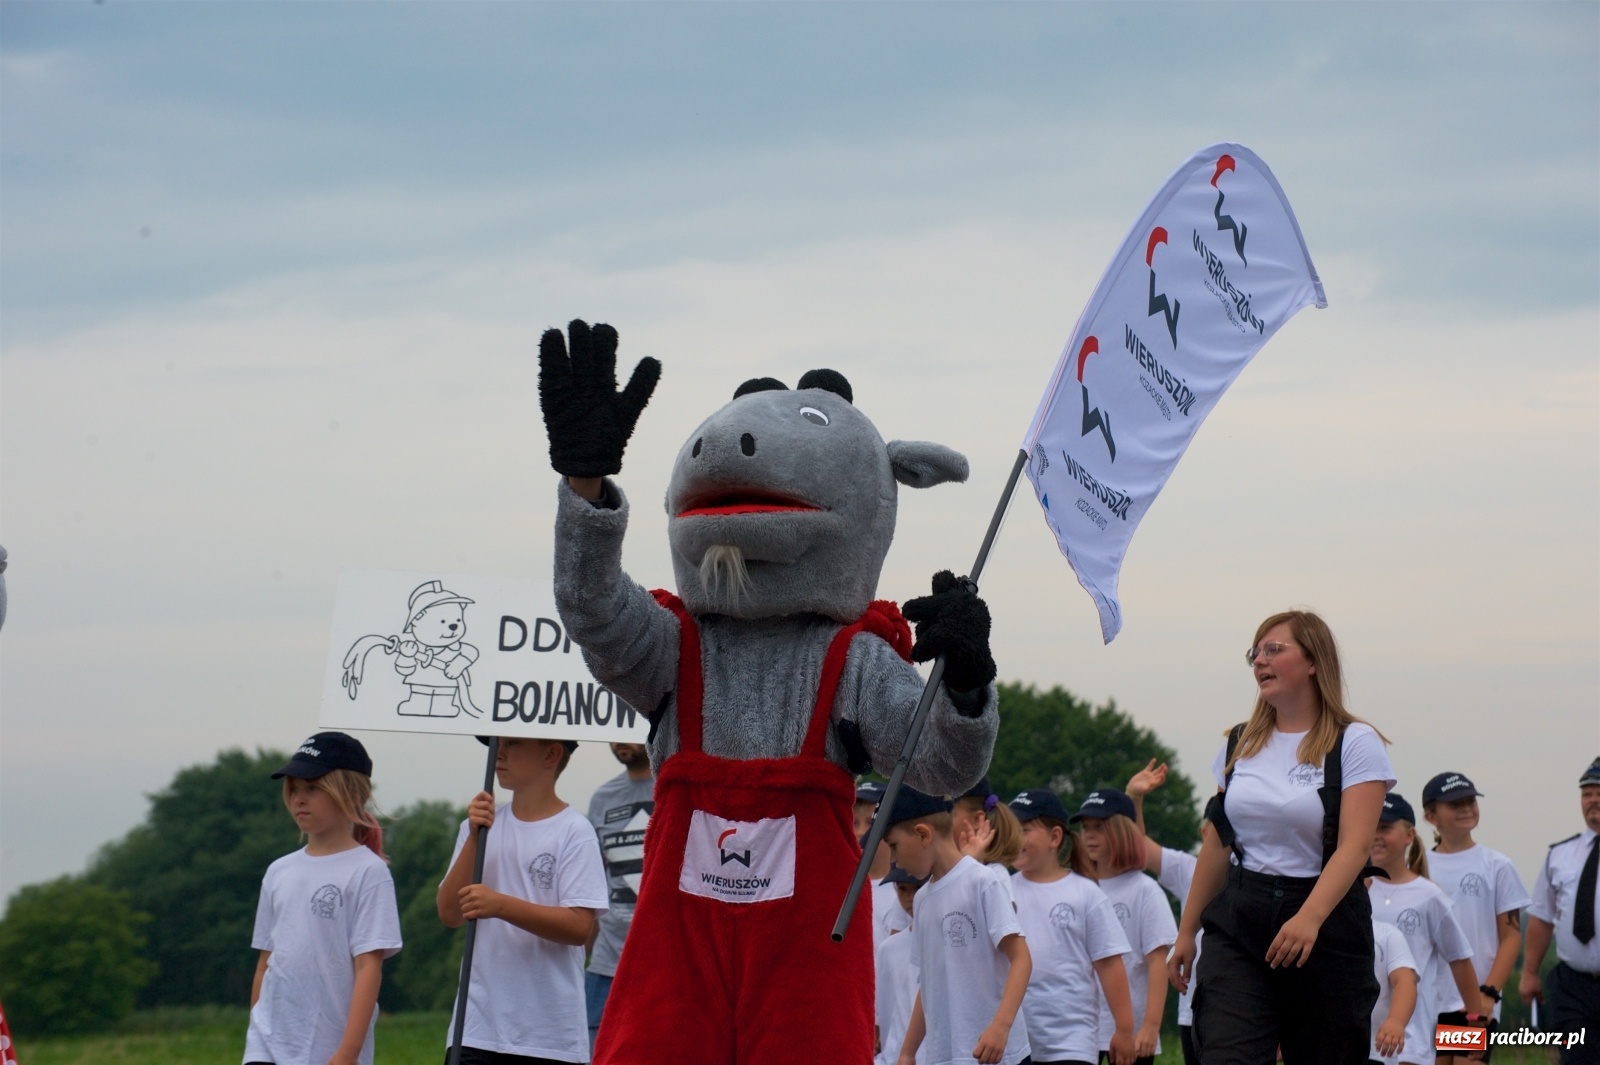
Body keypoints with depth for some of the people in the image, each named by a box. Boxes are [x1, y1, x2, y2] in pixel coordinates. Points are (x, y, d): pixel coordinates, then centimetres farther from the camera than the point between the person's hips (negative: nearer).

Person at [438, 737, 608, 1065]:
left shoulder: (574, 832, -5)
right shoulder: (483, 825, 11)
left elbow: (580, 927, -14)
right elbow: (450, 913, 3)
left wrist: (501, 905, -25)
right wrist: (474, 838, -8)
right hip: (477, 1029, 4)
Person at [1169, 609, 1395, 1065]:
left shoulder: (1354, 744, -5)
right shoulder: (1240, 745, 11)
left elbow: (1353, 847, -15)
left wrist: (1309, 918, -30)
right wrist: (1187, 929, 15)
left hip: (1325, 927, -3)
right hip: (1238, 924, 3)